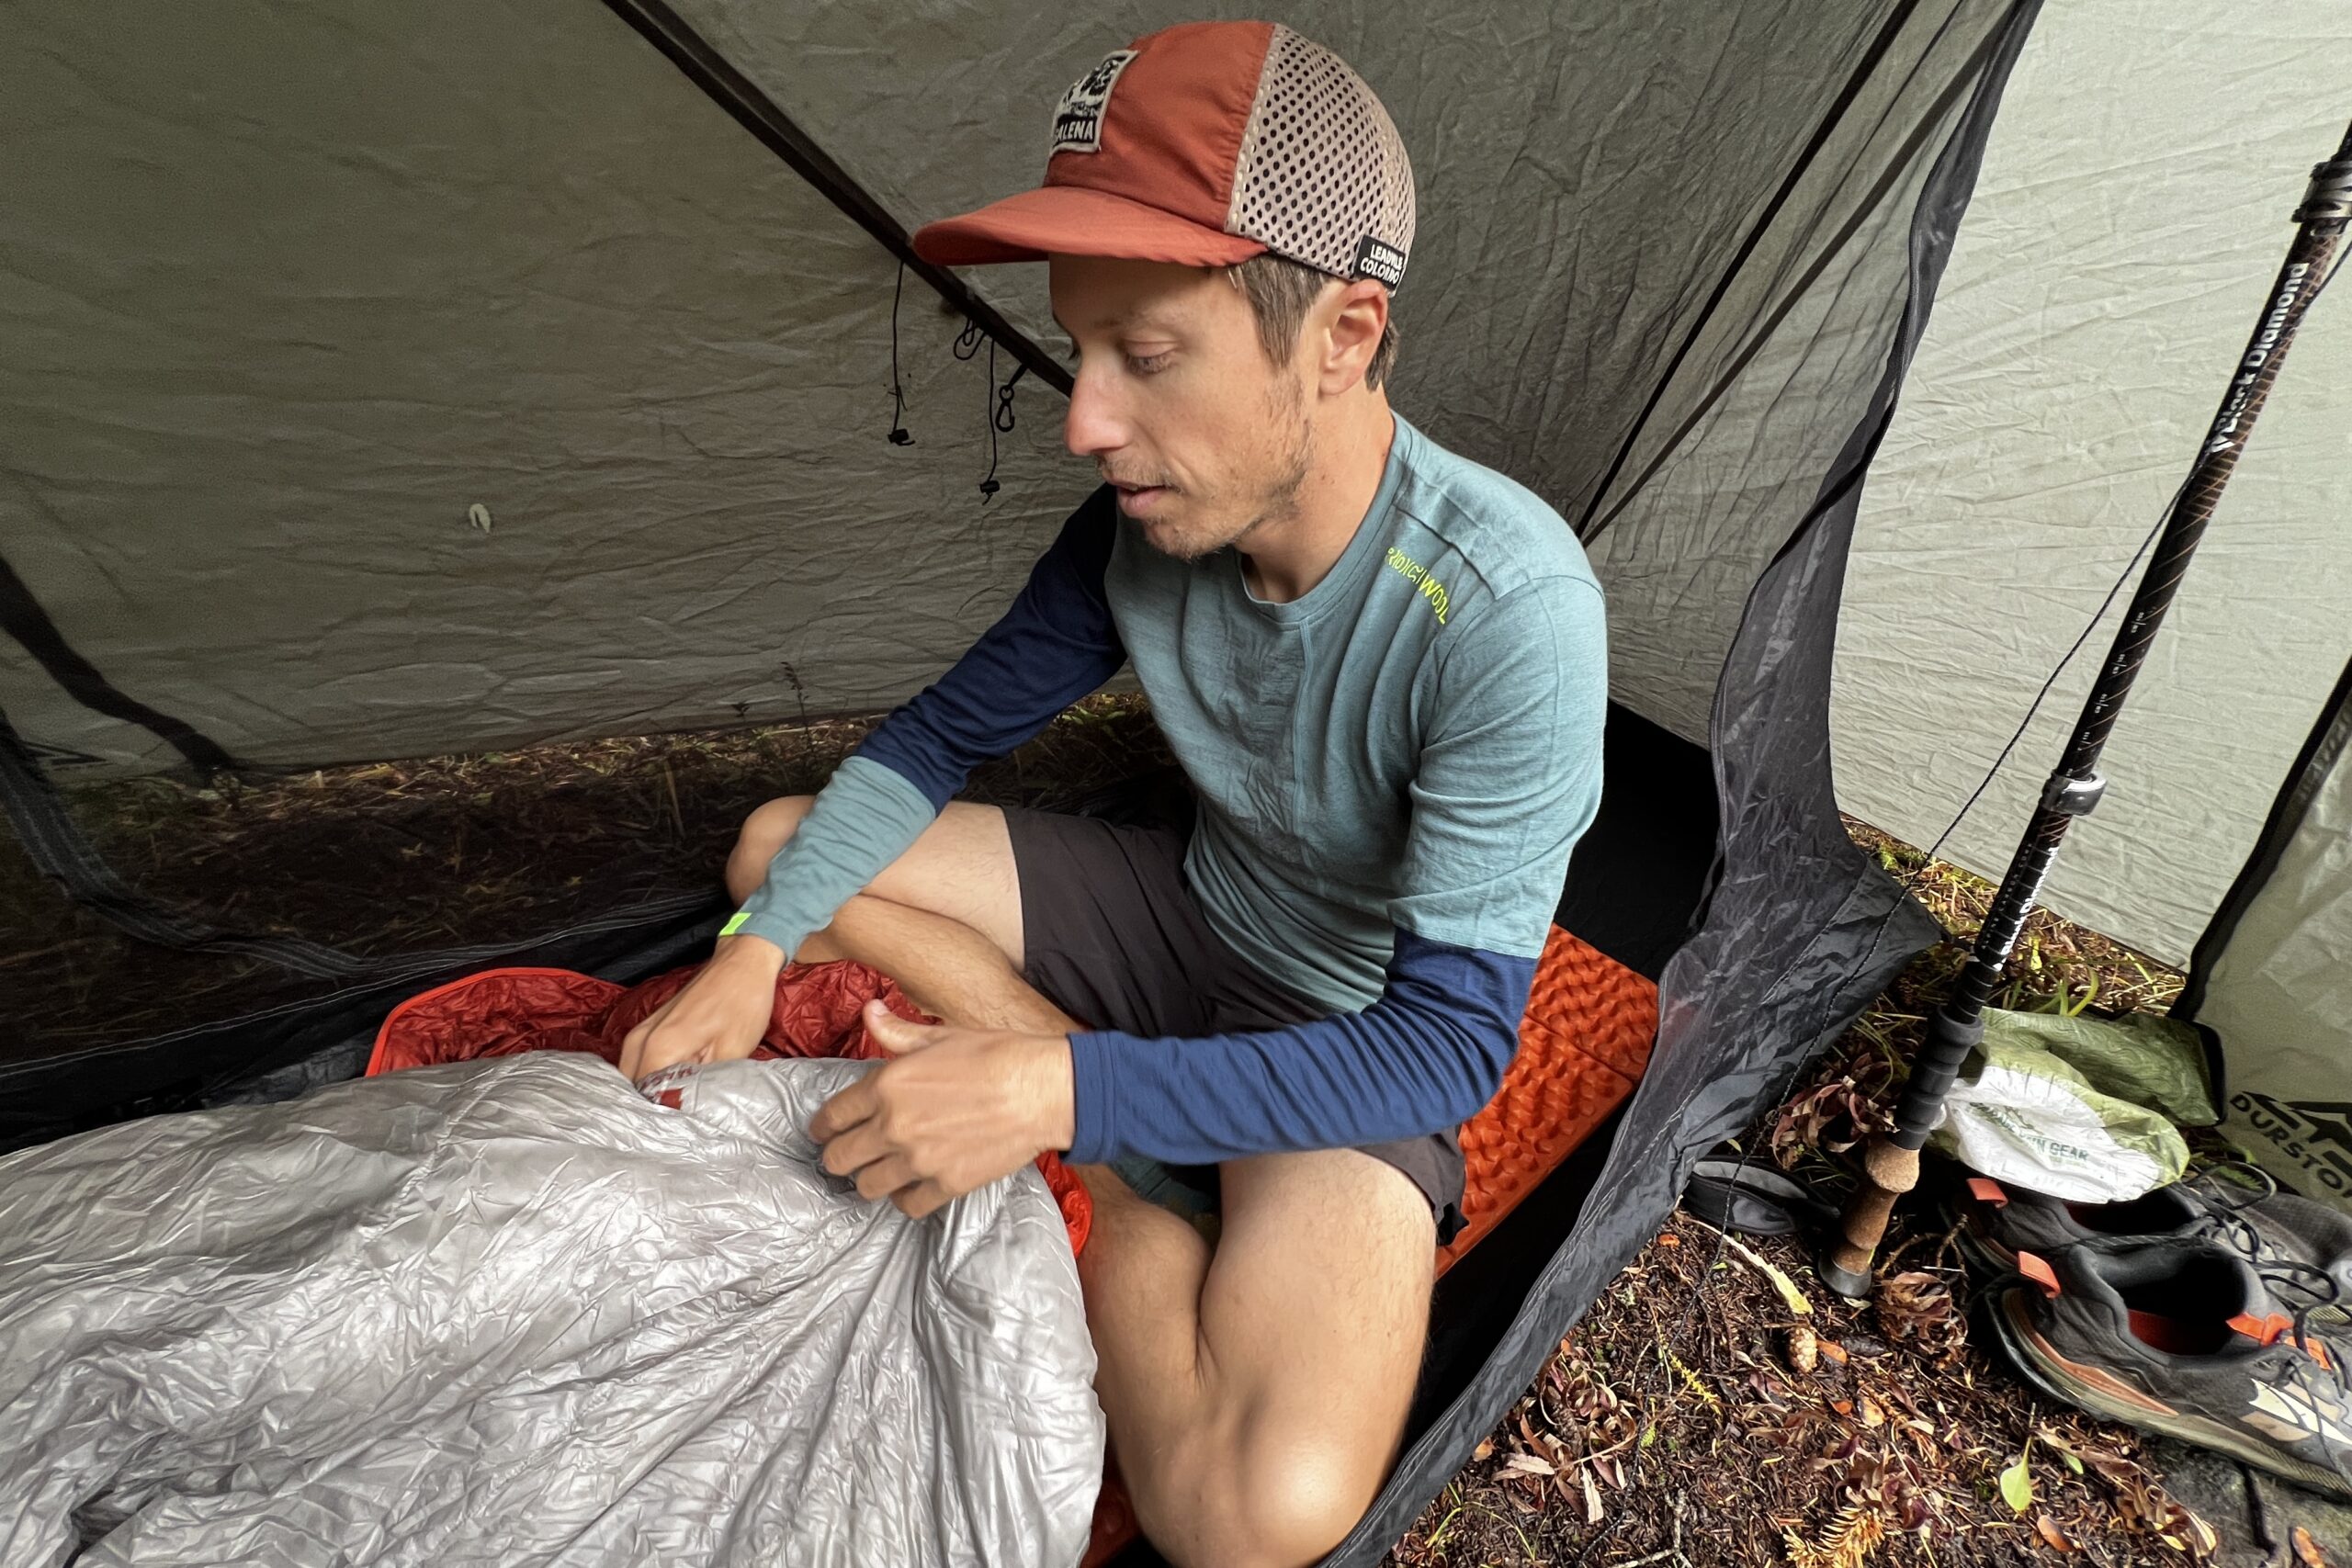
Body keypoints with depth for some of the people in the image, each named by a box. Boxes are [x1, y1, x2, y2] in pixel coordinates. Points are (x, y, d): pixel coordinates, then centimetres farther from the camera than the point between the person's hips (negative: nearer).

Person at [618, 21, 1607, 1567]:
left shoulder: (1506, 608, -31)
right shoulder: (1143, 526, -13)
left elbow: (1450, 1040, -27)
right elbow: (945, 732, 0)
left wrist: (1063, 1091, -34)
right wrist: (756, 948, -12)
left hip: (1354, 1040, -5)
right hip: (1191, 915, 6)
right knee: (781, 846, 1)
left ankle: (1114, 1206, 0)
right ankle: (1131, 1159, -5)